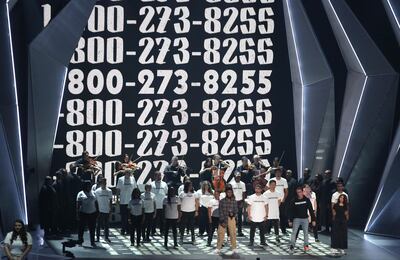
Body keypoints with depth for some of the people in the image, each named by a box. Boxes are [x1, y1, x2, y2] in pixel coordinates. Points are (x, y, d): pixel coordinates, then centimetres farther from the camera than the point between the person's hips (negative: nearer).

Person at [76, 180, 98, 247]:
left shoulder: (93, 193, 11)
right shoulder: (81, 194, -2)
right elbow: (78, 204, -3)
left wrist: (96, 212, 11)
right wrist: (78, 214, -9)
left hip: (92, 213, 3)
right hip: (83, 213, -3)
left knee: (92, 228, 5)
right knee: (81, 227, 5)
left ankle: (92, 242, 12)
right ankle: (80, 241, 17)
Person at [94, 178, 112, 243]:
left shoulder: (109, 191, 2)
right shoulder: (97, 191, -3)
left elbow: (110, 200, 9)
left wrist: (110, 208, 4)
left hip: (107, 210, 2)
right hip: (99, 210, -2)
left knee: (107, 225, 7)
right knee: (98, 225, 4)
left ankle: (106, 237, 17)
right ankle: (97, 237, 13)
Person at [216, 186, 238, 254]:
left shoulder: (234, 201, 4)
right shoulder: (222, 201, 0)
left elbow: (236, 210, 7)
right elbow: (220, 211, -3)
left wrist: (233, 213, -16)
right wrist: (222, 221, -10)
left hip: (232, 219, 1)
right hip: (223, 219, -1)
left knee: (233, 233, 1)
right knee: (221, 234, -1)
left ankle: (234, 248, 10)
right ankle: (218, 248, 8)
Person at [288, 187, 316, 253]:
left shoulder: (307, 200, -3)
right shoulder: (294, 201, -4)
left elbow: (311, 210, -1)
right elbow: (291, 211, 1)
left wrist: (313, 220, -2)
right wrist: (290, 220, -2)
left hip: (305, 219, 1)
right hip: (296, 219, -1)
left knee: (306, 232, 7)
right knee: (294, 232, -6)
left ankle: (306, 245, 17)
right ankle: (292, 246, -5)